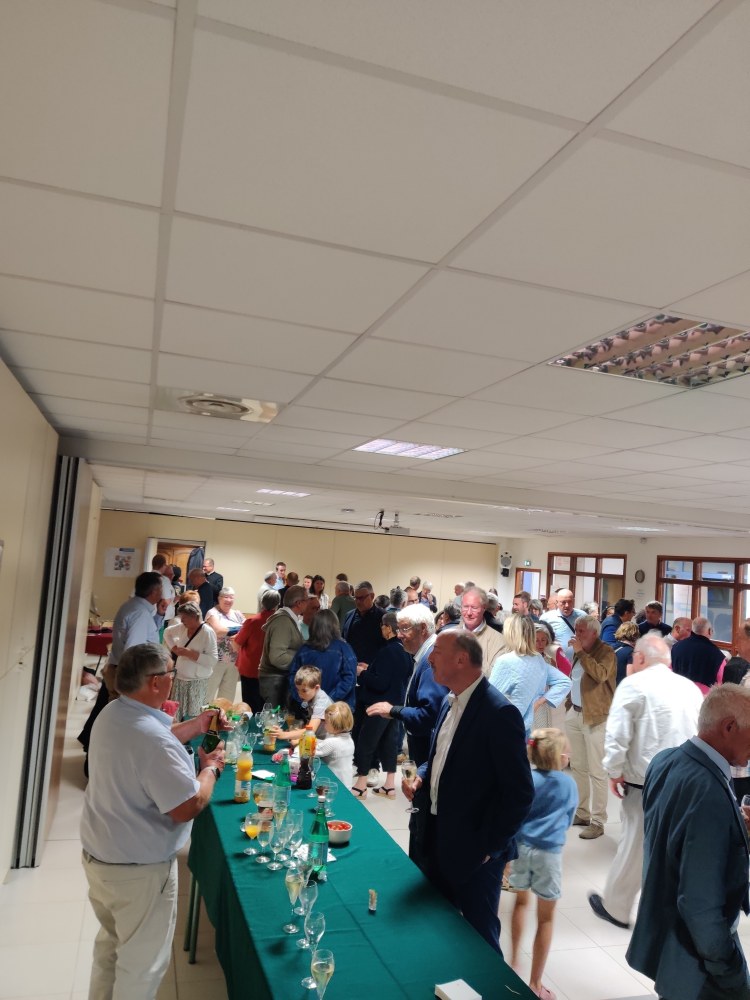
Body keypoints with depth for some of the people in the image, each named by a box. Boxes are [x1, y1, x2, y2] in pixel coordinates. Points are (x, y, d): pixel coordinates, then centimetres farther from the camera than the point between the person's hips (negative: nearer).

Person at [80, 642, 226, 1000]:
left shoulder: (113, 714, -4)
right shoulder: (153, 739, -34)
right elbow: (187, 807, -30)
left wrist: (193, 728, 8)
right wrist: (211, 769, -14)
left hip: (98, 854, 9)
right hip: (139, 870, -9)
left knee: (111, 940, 30)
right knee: (142, 962, 14)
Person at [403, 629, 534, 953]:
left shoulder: (499, 712, -22)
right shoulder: (450, 702, 5)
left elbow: (520, 792, -20)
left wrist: (490, 846, -15)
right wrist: (422, 776, 0)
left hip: (473, 850, -8)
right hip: (435, 839, 8)